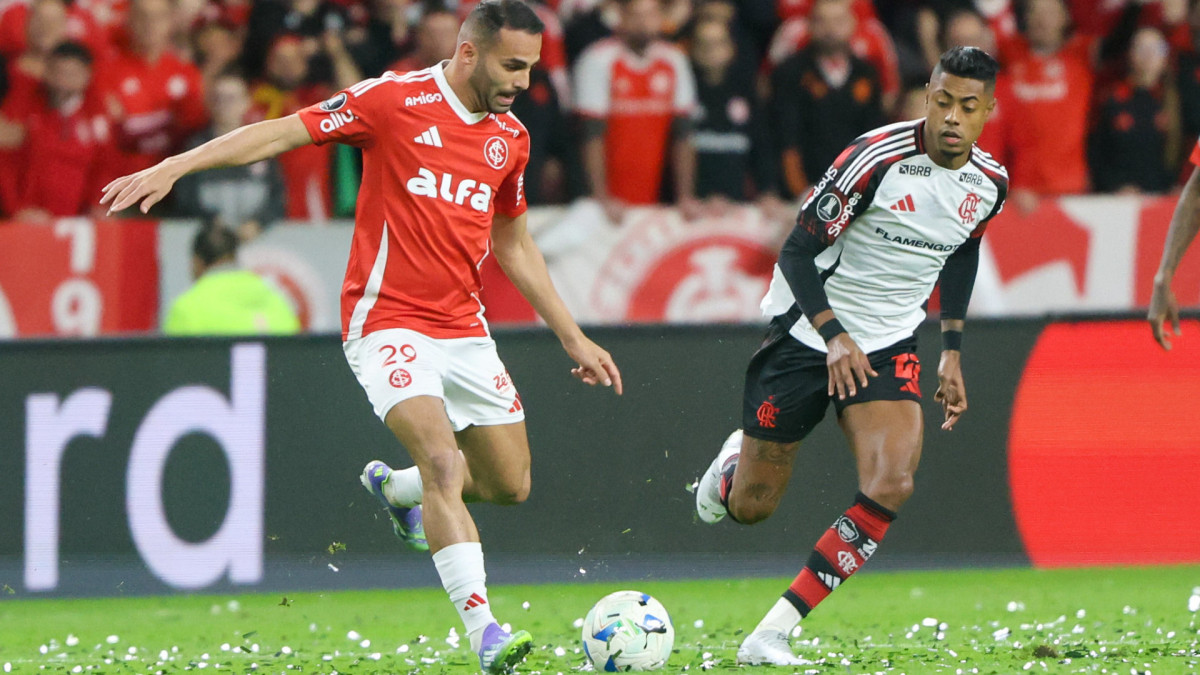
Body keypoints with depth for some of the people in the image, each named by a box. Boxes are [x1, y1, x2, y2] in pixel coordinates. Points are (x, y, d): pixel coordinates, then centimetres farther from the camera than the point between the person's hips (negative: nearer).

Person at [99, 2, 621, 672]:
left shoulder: (511, 137, 8)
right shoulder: (394, 99, -10)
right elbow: (282, 133, -8)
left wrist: (574, 337, 22)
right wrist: (174, 167, -16)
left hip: (464, 328, 7)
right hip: (388, 322, -7)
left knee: (511, 484, 7)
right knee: (444, 462, -24)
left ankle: (395, 488, 36)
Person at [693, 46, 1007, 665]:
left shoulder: (989, 184, -3)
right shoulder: (878, 158, -22)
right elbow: (798, 250, -17)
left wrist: (952, 351, 14)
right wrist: (835, 336, -28)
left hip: (888, 344, 4)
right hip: (806, 333, -4)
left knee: (891, 486, -22)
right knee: (751, 507, 4)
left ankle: (772, 634, -16)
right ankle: (735, 463, 45)